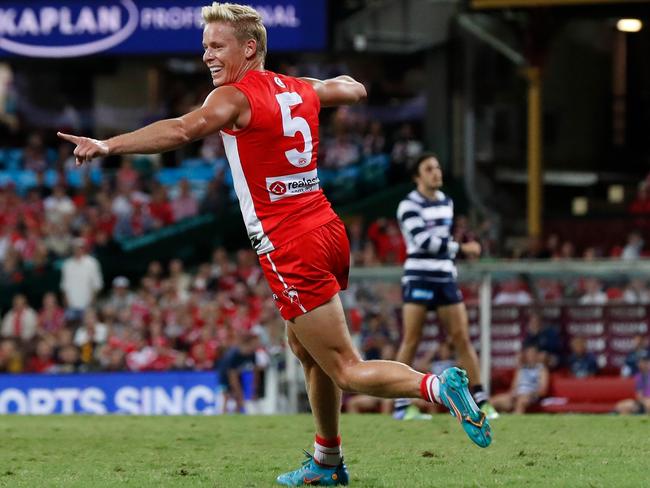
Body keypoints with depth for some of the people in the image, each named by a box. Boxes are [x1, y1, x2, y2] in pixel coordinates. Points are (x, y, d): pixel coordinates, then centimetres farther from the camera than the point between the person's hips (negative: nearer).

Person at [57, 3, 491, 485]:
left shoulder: (235, 97, -10)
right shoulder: (301, 90, 12)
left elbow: (182, 129, -29)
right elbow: (353, 89, 32)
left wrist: (108, 145, -35)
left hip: (291, 252, -8)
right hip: (328, 232, 8)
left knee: (347, 371, -5)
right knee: (305, 349, 24)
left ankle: (437, 386, -21)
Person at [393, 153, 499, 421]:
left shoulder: (446, 202, 13)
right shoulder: (409, 205, -8)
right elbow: (423, 241, -19)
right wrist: (461, 247, -20)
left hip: (445, 278, 6)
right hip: (419, 278, -6)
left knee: (462, 338, 0)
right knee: (411, 341, -7)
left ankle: (480, 401, 1)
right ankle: (401, 405, -2)